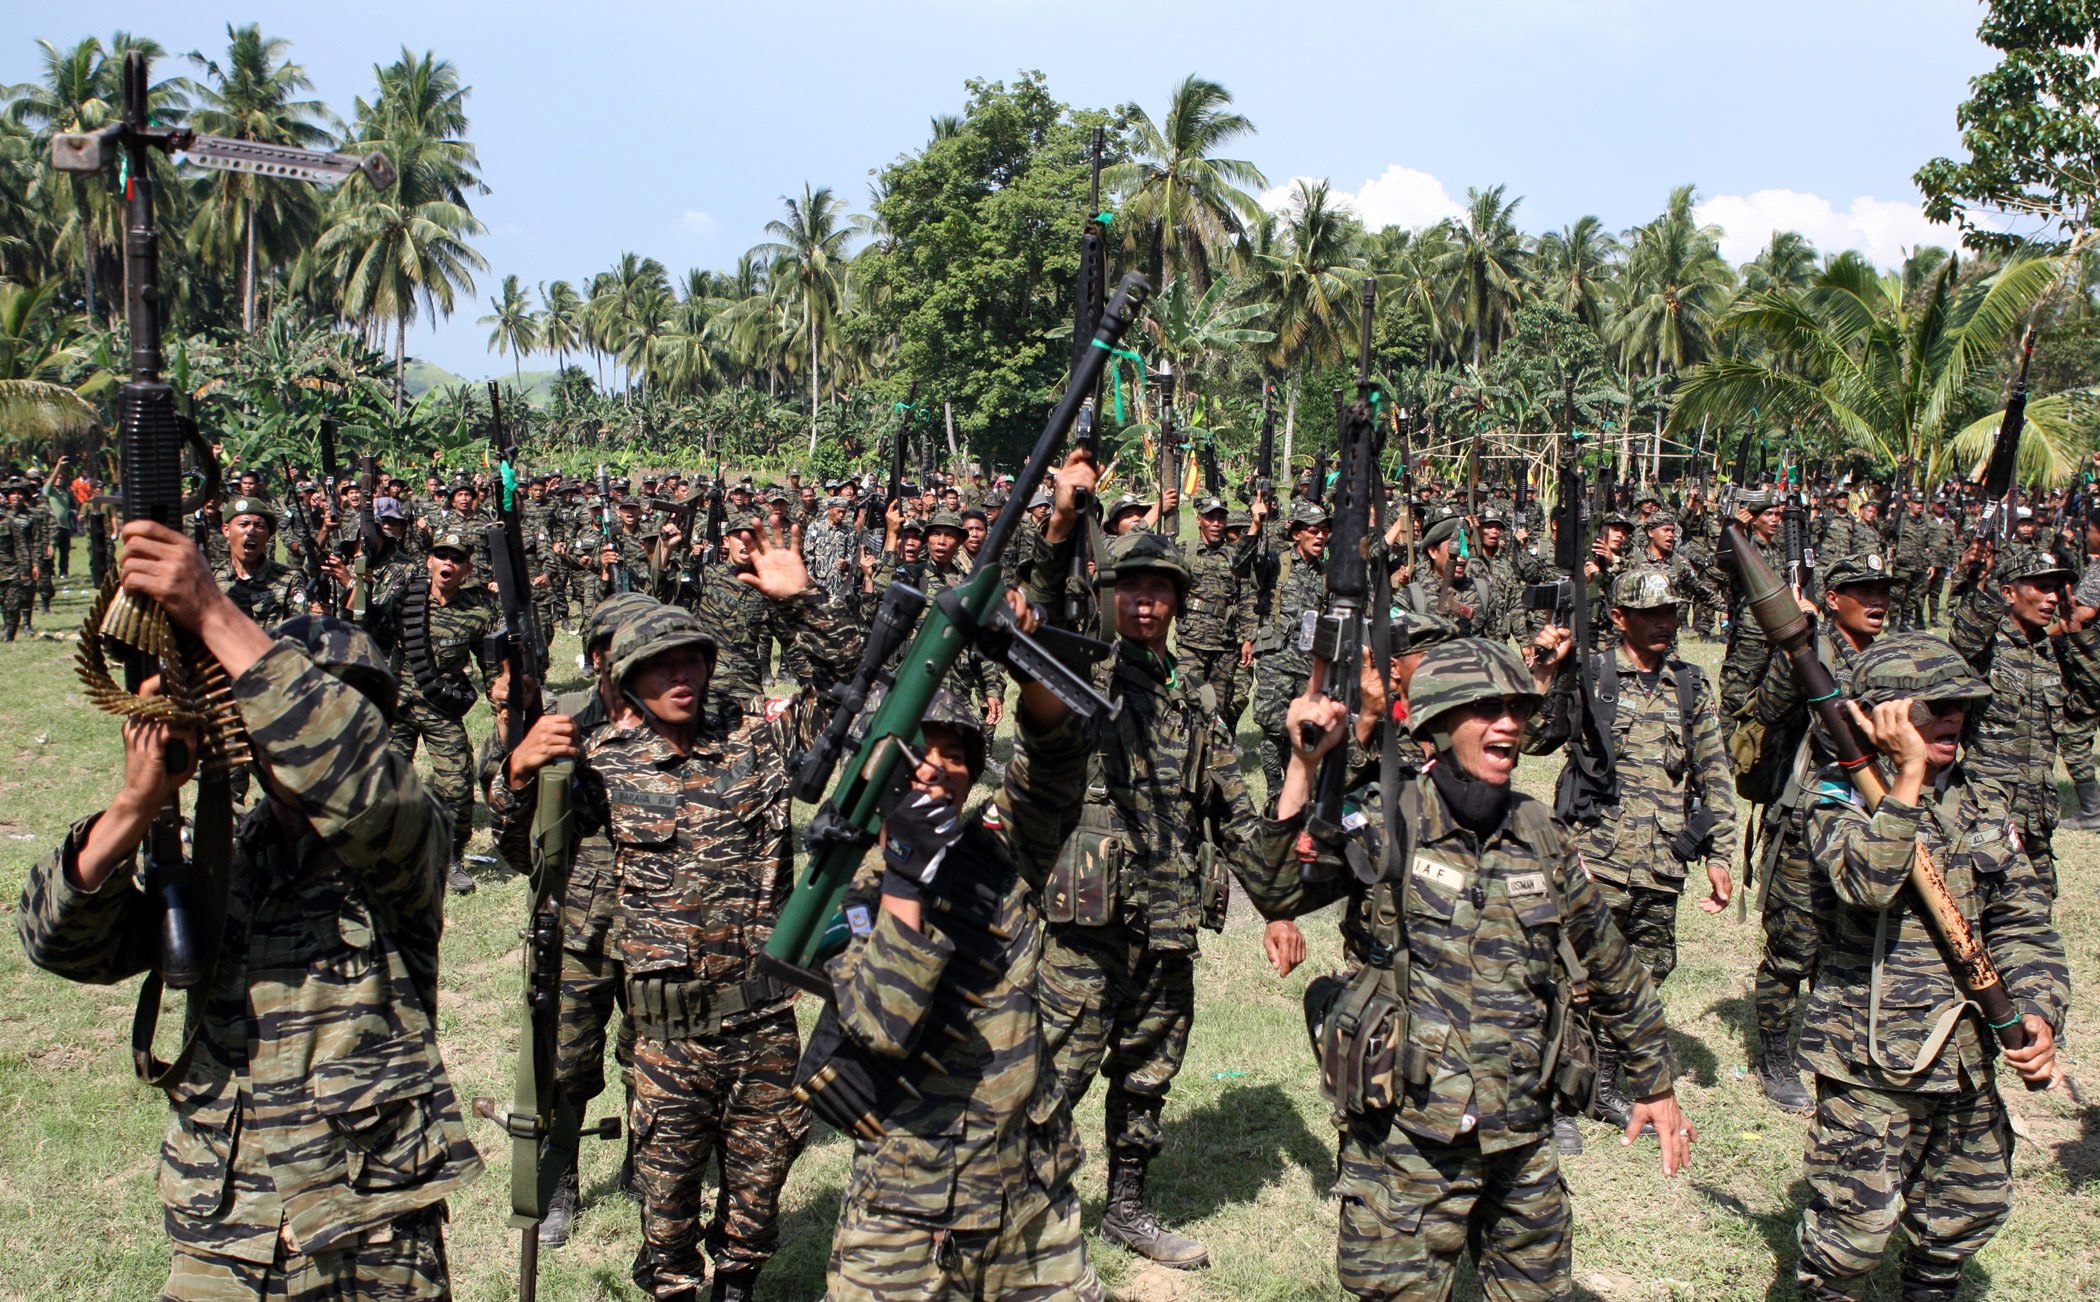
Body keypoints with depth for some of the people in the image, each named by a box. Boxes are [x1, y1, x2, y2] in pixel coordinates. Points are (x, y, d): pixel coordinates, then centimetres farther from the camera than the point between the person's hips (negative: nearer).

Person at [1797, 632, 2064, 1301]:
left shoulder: (1985, 802, 7)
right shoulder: (1840, 798, -11)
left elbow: (2022, 919, 9)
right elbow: (1868, 883, -31)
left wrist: (2038, 1010, -6)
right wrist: (1909, 772, -28)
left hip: (1970, 1057, 7)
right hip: (1872, 1059, -6)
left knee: (1973, 1204, 20)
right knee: (1856, 1221, -3)